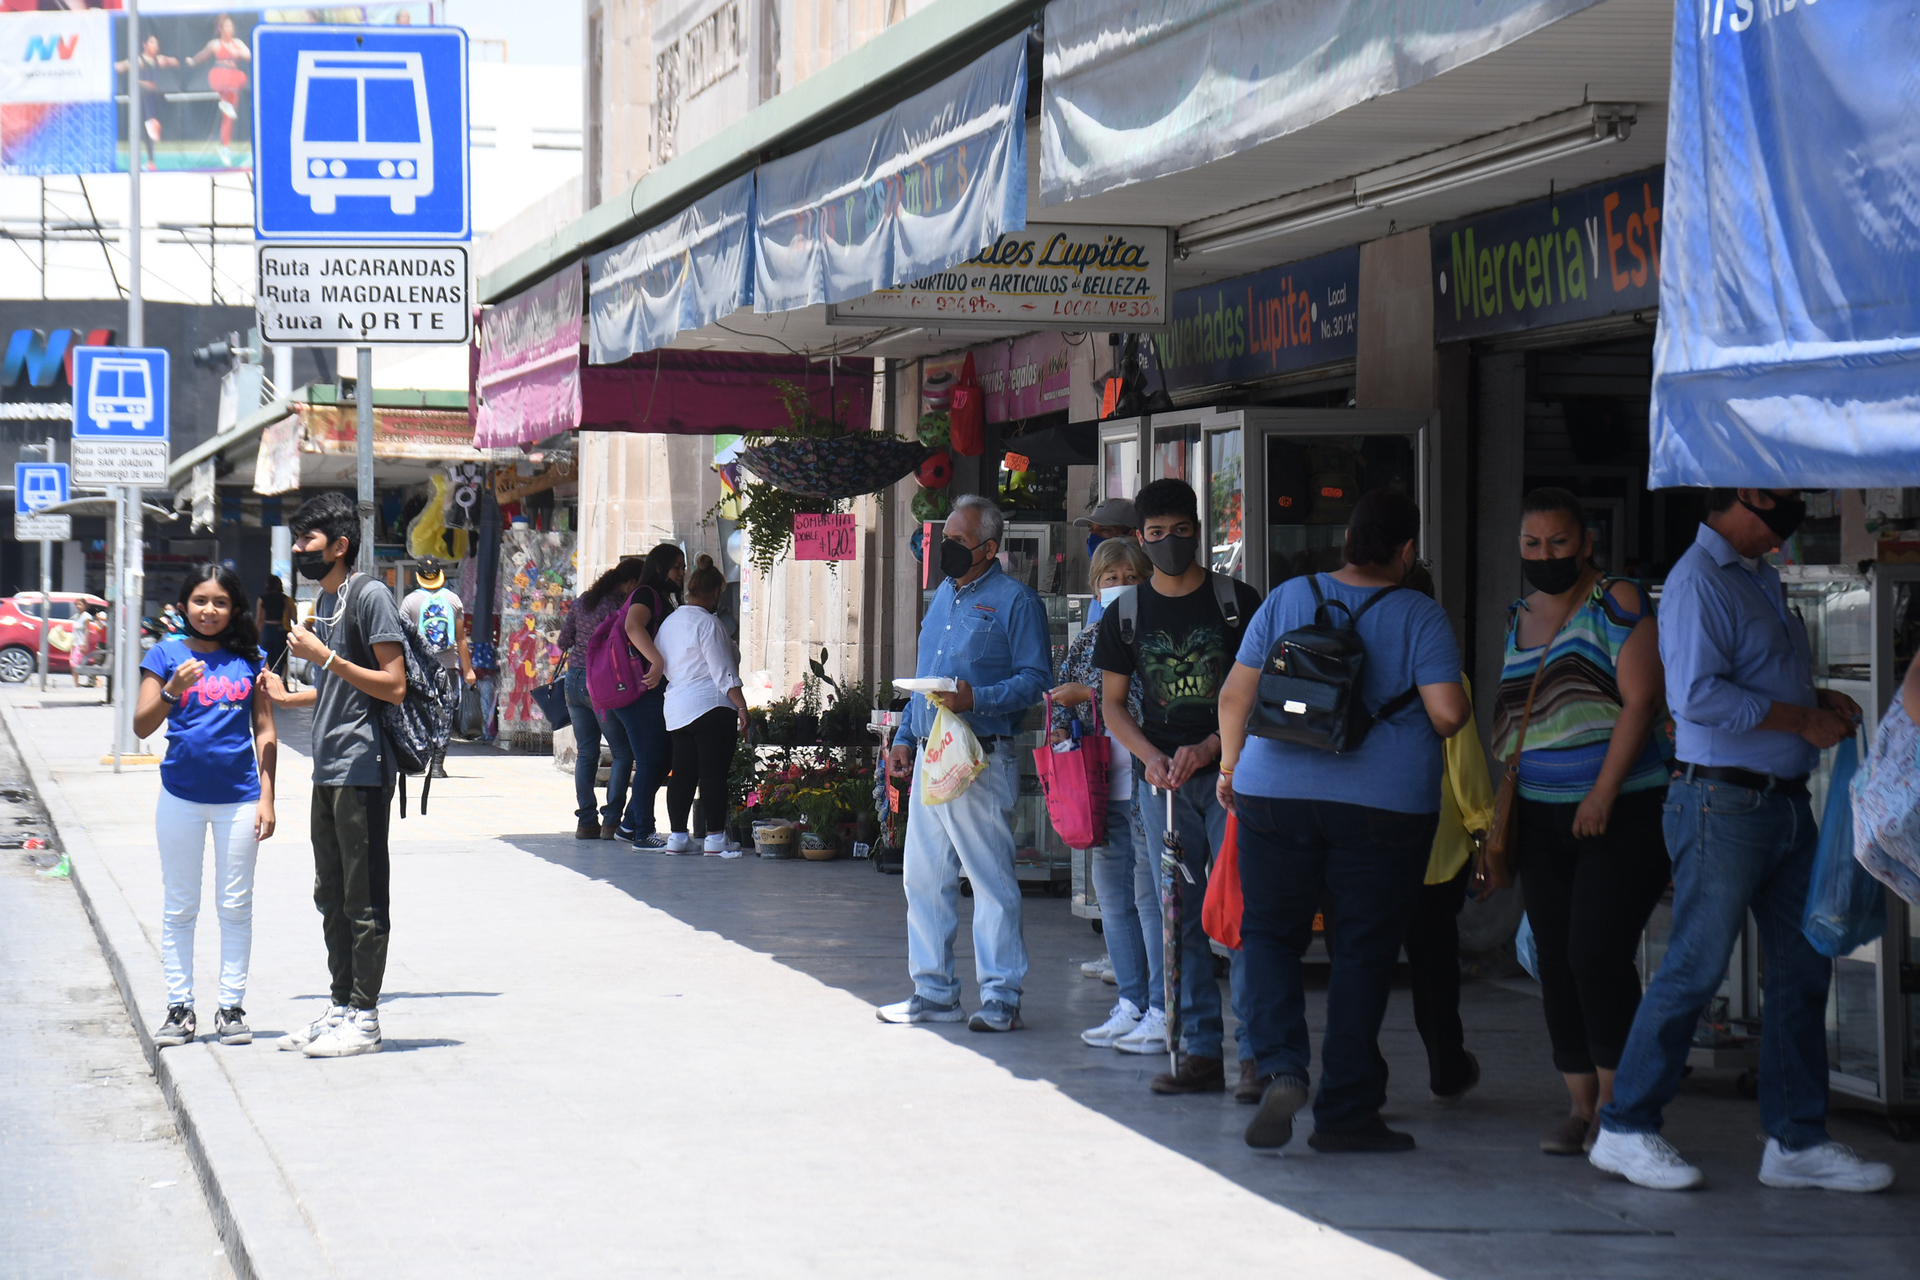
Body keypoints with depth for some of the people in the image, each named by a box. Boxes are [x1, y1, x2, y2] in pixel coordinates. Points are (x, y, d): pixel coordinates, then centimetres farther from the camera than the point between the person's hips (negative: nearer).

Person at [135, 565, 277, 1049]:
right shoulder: (166, 654, 1)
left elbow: (265, 732, 7)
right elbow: (142, 726, -5)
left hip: (239, 798, 1)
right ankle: (179, 1007, 12)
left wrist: (266, 798, 1)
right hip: (181, 796, -1)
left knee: (236, 905, 5)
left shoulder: (249, 660, 4)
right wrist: (173, 691, -23)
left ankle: (231, 1006, 12)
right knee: (180, 907, 6)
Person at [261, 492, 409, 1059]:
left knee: (364, 898, -4)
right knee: (332, 895, 14)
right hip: (328, 770, 10)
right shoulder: (323, 601, 17)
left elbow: (394, 686, -17)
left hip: (362, 768, -10)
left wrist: (324, 657, -20)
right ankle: (342, 1006, 21)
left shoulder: (369, 596, -11)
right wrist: (286, 697, 19)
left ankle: (364, 1017, 0)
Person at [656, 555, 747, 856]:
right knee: (714, 774, -7)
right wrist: (741, 707, -12)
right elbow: (723, 673, -13)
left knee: (683, 773, 9)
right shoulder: (707, 623, -9)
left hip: (675, 709, 8)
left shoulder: (669, 623, 17)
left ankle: (676, 836, 9)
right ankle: (715, 838, -9)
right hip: (711, 707, -8)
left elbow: (660, 668, 23)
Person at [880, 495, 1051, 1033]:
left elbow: (1034, 679, -10)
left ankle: (1001, 997, -1)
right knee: (923, 877, 10)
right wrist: (905, 739, 16)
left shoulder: (1015, 601, -5)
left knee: (992, 881, -5)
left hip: (981, 761, -8)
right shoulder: (943, 595, 19)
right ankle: (934, 992, 18)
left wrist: (976, 699, -23)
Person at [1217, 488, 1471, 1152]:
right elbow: (1448, 711, -10)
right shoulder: (1420, 616, -2)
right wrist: (1420, 735, 12)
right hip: (1387, 804, -2)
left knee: (1269, 933, 13)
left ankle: (1280, 1068, -9)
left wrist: (1231, 763, 22)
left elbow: (1235, 696, 8)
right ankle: (1345, 1113, 8)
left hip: (1275, 795, 2)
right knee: (1362, 954, 6)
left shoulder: (1287, 598, 6)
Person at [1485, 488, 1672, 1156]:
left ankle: (1614, 1106, -4)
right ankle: (1580, 1105, 10)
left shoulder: (1618, 602, -5)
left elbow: (1640, 700, -13)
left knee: (1598, 953, -14)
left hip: (1625, 811, -6)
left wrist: (1602, 794, -18)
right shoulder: (1517, 620, 15)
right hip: (1542, 819, 7)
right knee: (1555, 961, 3)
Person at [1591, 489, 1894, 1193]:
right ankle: (1625, 1129, 6)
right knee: (1695, 968, -5)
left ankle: (1797, 1141, 16)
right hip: (1722, 804, -9)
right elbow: (1696, 695, -23)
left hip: (1786, 803, 9)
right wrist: (1802, 719, -17)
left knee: (1803, 967, 9)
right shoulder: (1699, 580, -13)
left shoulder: (1762, 578, 17)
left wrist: (1821, 700, 8)